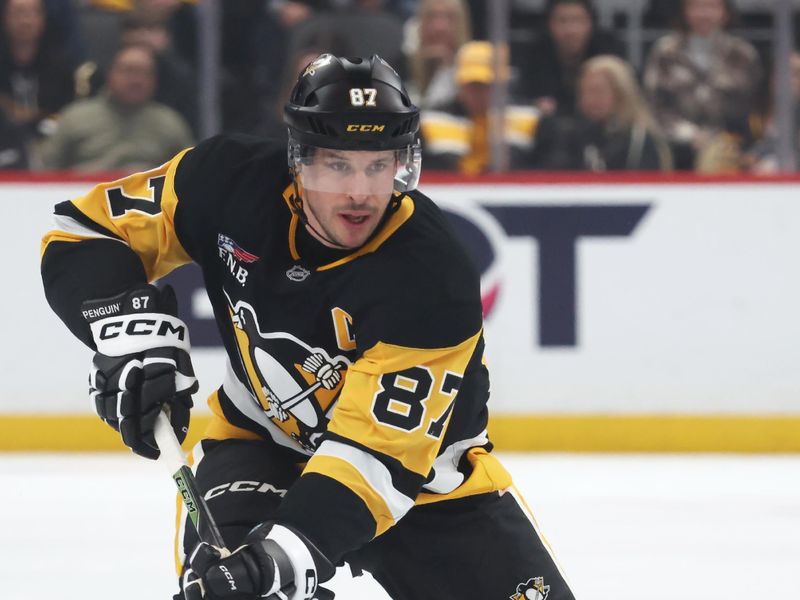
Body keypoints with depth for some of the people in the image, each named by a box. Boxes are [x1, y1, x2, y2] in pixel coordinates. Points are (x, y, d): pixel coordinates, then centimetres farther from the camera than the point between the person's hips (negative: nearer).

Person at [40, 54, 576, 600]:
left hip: (423, 464, -1)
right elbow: (84, 230, -9)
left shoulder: (434, 282, -31)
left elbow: (379, 452, -35)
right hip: (264, 437, 1)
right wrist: (131, 328, -27)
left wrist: (292, 549, -49)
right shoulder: (233, 181, -21)